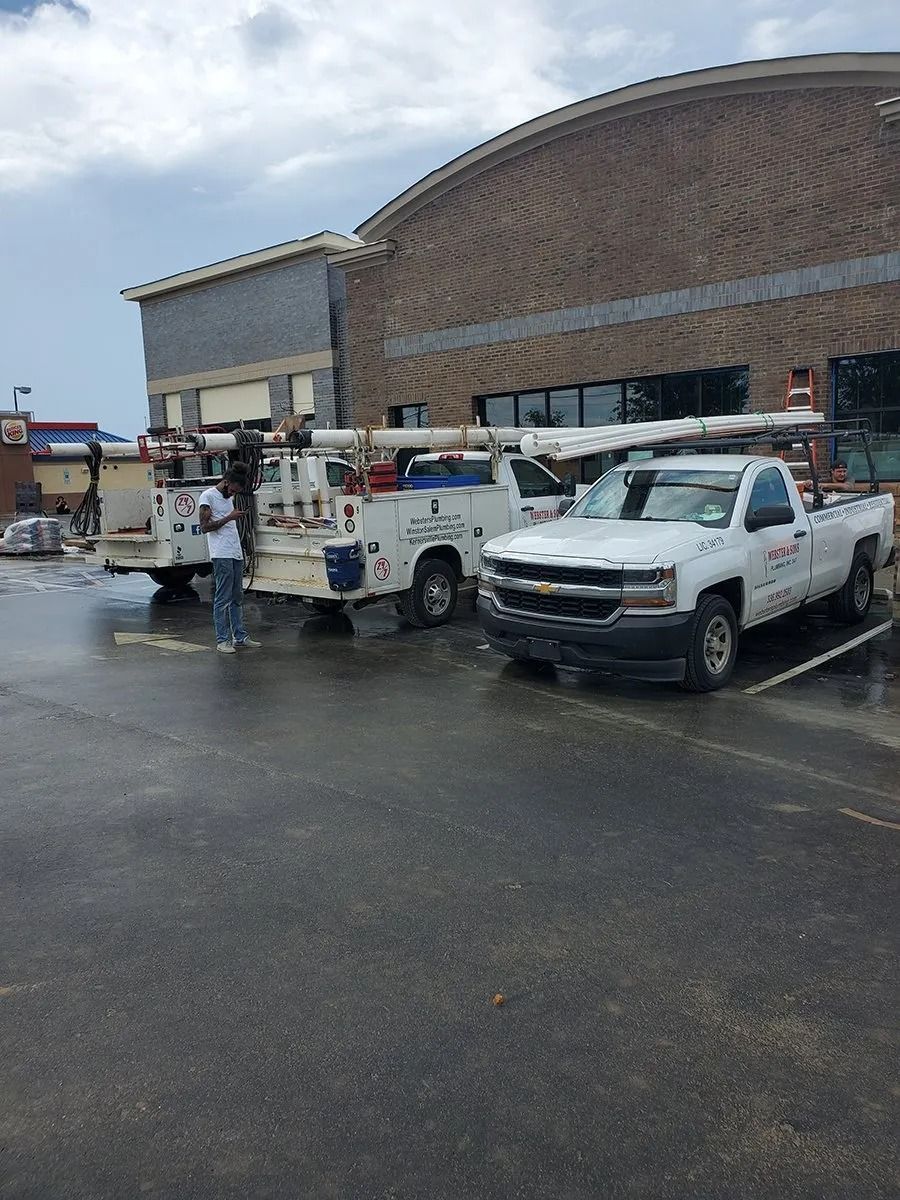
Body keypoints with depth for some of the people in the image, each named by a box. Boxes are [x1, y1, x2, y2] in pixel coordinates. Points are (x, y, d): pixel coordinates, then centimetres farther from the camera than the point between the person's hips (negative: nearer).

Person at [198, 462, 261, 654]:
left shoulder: (228, 497, 18)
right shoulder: (208, 496, -6)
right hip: (221, 555, -8)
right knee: (223, 599, -6)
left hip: (236, 554, 8)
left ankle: (240, 636, 16)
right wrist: (229, 518, -14)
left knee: (237, 597, 11)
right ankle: (222, 640, -1)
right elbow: (204, 527, -12)